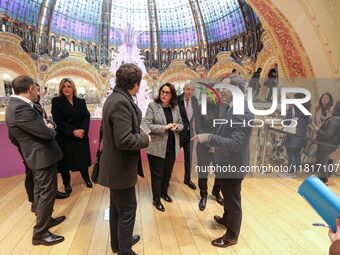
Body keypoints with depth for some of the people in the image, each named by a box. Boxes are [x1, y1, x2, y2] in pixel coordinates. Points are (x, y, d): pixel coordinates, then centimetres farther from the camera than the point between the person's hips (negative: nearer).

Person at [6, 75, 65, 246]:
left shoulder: (15, 105, 7)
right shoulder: (21, 108, -26)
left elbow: (13, 136, 15)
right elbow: (46, 133, -24)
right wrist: (51, 130, -2)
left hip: (35, 155, 10)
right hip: (43, 156, -10)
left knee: (40, 191, 22)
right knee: (47, 193, 1)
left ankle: (44, 219, 39)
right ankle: (39, 233, 15)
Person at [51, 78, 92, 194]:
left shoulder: (81, 101, 7)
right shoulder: (56, 101, -2)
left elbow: (86, 117, 0)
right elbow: (58, 120, -11)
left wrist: (83, 130, -17)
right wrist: (73, 131, -20)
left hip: (81, 136, 3)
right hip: (64, 137, -2)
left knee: (83, 158, 10)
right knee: (65, 160, 6)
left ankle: (87, 179, 30)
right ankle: (67, 184, 24)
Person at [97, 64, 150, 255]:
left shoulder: (116, 97, 6)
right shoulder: (121, 102, -25)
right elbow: (124, 140, -30)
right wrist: (145, 138, -15)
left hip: (116, 164, 10)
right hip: (120, 167, -10)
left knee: (117, 207, 24)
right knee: (127, 210, 8)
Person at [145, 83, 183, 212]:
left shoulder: (175, 108, 6)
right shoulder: (152, 106, -9)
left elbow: (181, 124, 13)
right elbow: (147, 125, -17)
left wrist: (177, 127, -10)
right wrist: (165, 127, -23)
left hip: (172, 147, 5)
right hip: (157, 147, -5)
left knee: (168, 172, 20)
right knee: (157, 174, 7)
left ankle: (164, 192, 43)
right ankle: (156, 200, 26)